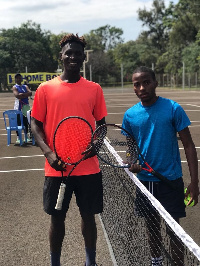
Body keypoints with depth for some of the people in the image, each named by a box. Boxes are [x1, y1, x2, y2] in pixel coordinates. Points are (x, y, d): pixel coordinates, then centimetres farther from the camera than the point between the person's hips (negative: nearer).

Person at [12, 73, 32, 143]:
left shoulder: (25, 86, 16)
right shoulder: (15, 87, 0)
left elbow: (30, 93, -2)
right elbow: (17, 95, -17)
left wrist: (22, 94, -14)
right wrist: (26, 95, -8)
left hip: (26, 106, 5)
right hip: (18, 106, -5)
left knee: (26, 122, 9)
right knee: (18, 122, -4)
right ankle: (18, 138, 0)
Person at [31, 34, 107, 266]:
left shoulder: (94, 89, 4)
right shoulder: (45, 89, 0)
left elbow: (101, 123, 11)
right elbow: (36, 125, 2)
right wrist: (48, 152, -13)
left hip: (89, 167, 1)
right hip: (57, 168, -1)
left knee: (88, 215, 13)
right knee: (57, 217, 10)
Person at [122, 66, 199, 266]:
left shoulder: (173, 109, -10)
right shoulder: (130, 115, -1)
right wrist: (132, 163, -11)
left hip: (171, 180, -3)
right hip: (145, 180, 4)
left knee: (173, 228, 3)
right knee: (151, 225, 18)